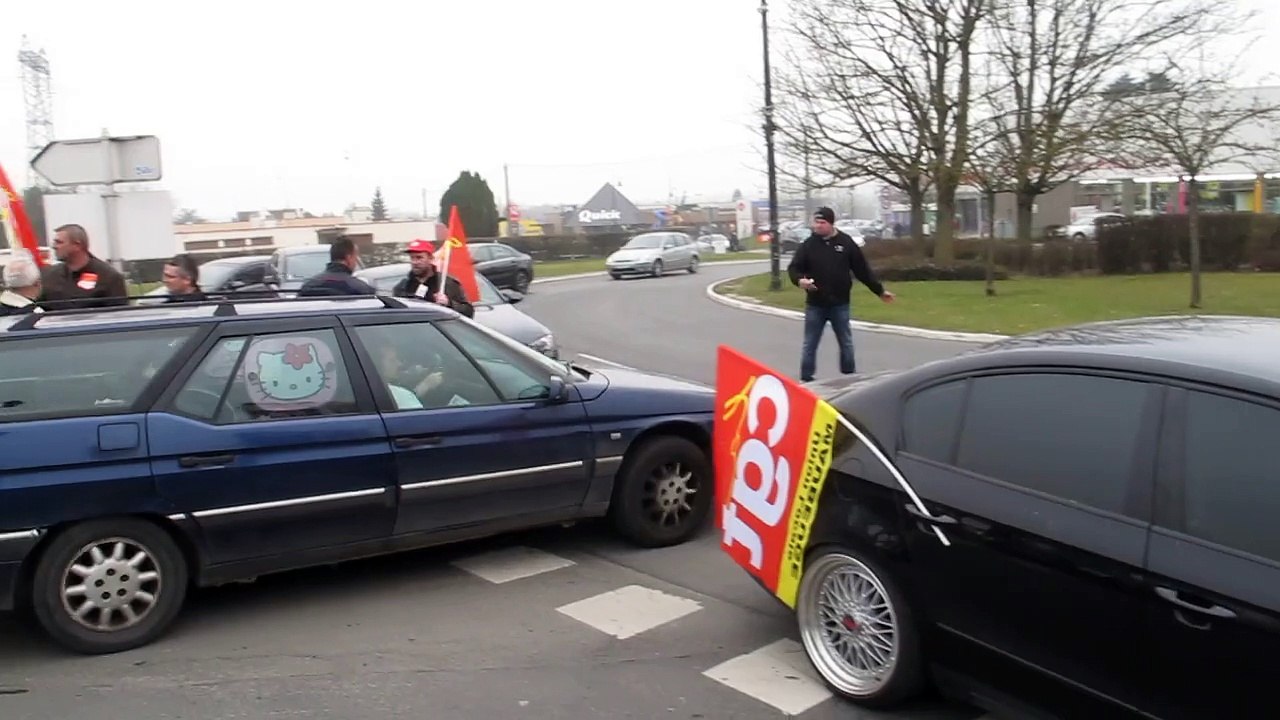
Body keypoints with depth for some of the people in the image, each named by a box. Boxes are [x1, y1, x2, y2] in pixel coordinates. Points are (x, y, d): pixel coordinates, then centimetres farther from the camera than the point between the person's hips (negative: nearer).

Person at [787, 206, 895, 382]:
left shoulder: (846, 242, -2)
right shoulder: (808, 244, -3)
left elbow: (862, 270, 4)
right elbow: (794, 268, -2)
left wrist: (879, 290, 7)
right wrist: (800, 280, -25)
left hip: (840, 304, 1)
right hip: (815, 305, 0)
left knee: (846, 343, 10)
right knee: (809, 345, 5)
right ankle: (805, 380, 13)